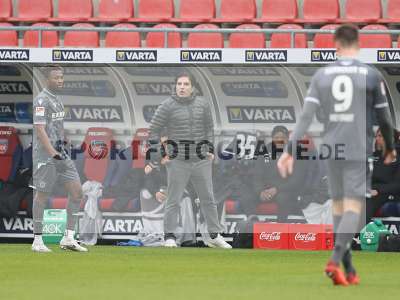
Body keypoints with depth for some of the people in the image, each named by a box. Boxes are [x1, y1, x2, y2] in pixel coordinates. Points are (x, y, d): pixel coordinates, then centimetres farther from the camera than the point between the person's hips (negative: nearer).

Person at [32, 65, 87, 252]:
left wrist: (61, 140, 10)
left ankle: (68, 238, 6)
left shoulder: (56, 98, 16)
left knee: (76, 191, 2)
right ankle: (37, 241, 6)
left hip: (60, 153, 9)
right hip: (44, 154, -9)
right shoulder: (41, 100, -12)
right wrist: (53, 152, -26)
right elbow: (39, 129, -20)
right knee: (42, 195, -2)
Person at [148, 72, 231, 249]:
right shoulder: (168, 106, -5)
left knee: (208, 199, 10)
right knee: (173, 201, -3)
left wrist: (210, 149, 11)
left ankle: (215, 236, 18)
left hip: (201, 161, 4)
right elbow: (154, 129, -1)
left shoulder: (202, 104, 6)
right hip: (178, 161, -4)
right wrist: (155, 153, -7)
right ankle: (170, 237, 2)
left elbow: (209, 127, 18)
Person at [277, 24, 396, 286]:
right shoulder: (371, 75, -4)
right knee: (353, 207, -5)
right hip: (360, 151, -3)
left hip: (331, 150, 3)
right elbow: (384, 117, 2)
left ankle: (349, 271, 15)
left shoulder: (322, 75, 2)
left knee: (339, 206, 14)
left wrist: (290, 150, -4)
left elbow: (306, 116, -4)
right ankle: (335, 260, -25)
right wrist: (390, 148, 19)